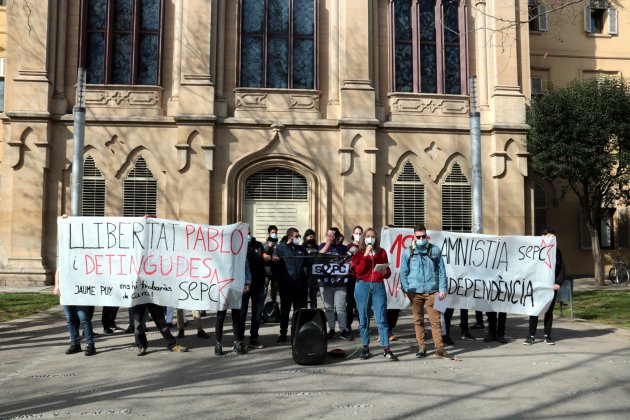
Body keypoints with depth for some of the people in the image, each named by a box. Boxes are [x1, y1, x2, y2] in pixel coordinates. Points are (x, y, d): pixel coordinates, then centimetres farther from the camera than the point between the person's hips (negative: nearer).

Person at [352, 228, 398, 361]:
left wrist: (385, 272, -11)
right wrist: (366, 254, -10)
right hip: (362, 286, 0)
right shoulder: (359, 253, 9)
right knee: (364, 320, 5)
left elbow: (388, 273, 12)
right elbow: (358, 270, -7)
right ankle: (365, 348, 14)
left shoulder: (381, 252, 11)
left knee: (382, 320, -4)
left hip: (378, 286, 0)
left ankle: (386, 349, -2)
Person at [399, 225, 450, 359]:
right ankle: (422, 347, 16)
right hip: (415, 292, 1)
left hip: (432, 291, -1)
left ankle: (439, 348, 4)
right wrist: (406, 289, -3)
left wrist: (442, 289, 1)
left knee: (435, 320, -2)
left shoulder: (435, 250, 5)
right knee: (418, 320, 8)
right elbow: (403, 272, 6)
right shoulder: (408, 252, 4)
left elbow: (441, 271, 7)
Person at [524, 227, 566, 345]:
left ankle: (547, 335, 18)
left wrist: (558, 283, -6)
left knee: (549, 311, 9)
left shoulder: (557, 251, 8)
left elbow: (562, 269, 7)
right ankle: (531, 336, 6)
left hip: (551, 287, 3)